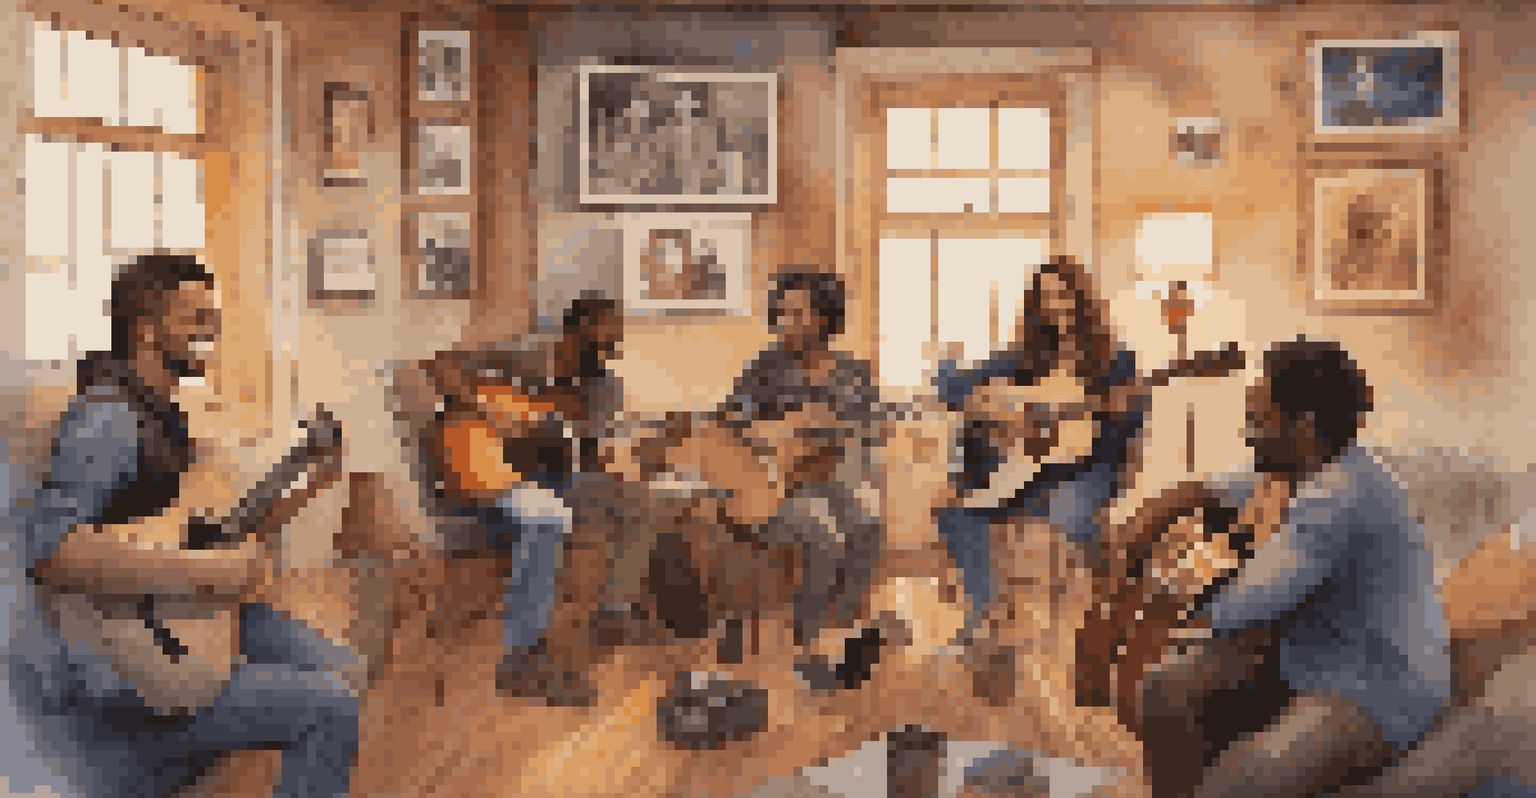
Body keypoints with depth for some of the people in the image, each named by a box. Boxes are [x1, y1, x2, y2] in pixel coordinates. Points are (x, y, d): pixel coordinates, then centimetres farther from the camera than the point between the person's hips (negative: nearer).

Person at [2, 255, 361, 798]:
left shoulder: (164, 417, 11)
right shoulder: (107, 419, -20)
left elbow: (222, 533, 18)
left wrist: (301, 491, 11)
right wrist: (198, 574, -34)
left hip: (179, 620, 10)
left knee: (337, 670, 9)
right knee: (330, 705, -14)